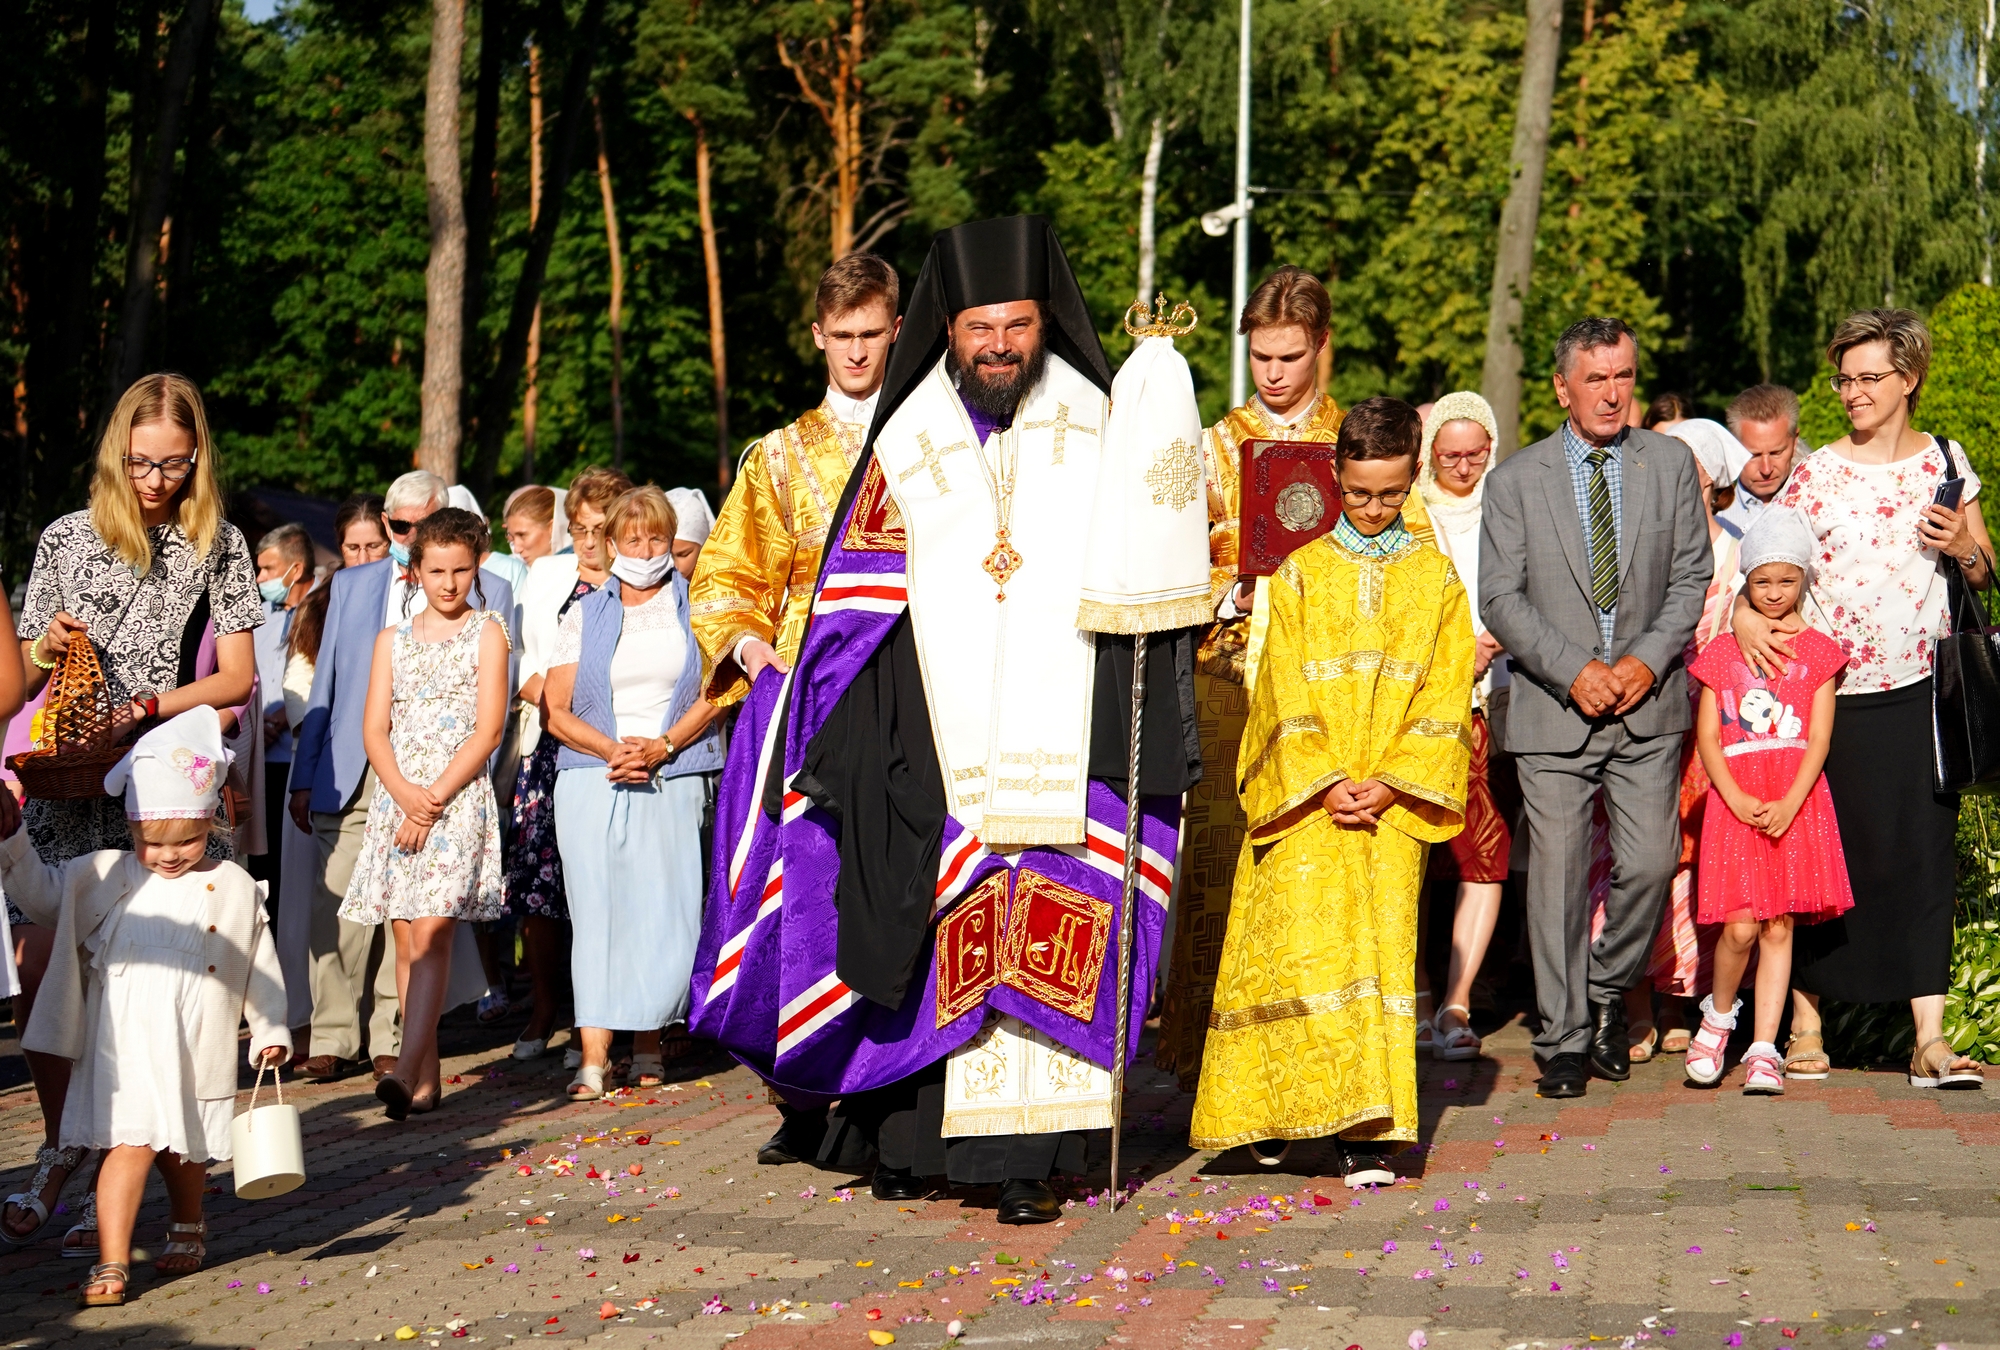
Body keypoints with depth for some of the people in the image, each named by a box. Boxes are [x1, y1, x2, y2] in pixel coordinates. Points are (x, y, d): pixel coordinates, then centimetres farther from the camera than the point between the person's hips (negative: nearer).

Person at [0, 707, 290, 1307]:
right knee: (130, 1144, -12)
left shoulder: (233, 889, 4)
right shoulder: (103, 877, 5)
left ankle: (187, 1226, 43)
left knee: (184, 1147, 17)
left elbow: (260, 964, 9)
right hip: (125, 1045, -1)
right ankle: (112, 1262, -10)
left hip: (199, 1049, 1)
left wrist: (271, 1031, 8)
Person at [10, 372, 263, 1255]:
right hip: (67, 784, 2)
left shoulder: (219, 547, 8)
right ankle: (60, 1149, 16)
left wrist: (145, 707, -10)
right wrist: (48, 651, -9)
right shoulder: (67, 539, 11)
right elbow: (23, 679, 15)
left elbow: (238, 677, 4)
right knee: (40, 974, -5)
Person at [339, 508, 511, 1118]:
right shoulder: (393, 640, 15)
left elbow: (488, 730, -4)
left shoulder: (487, 634, 4)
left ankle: (406, 1069, -25)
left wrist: (434, 799, -11)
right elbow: (374, 730, 9)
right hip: (397, 796, 5)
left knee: (431, 933, -16)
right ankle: (427, 1076, 8)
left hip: (458, 798, -5)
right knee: (406, 941, 3)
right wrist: (403, 792, -9)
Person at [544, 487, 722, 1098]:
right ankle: (593, 1055, -11)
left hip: (672, 781, -1)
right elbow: (557, 710, 8)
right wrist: (612, 749, -10)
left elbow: (714, 694, 2)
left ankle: (649, 1040, 8)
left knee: (664, 909, -6)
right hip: (592, 778, 1)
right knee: (596, 908, -7)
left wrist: (660, 747, -13)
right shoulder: (584, 615, 14)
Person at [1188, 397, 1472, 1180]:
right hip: (1306, 798, -1)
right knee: (1308, 946, -10)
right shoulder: (1301, 572, 7)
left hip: (1394, 804, 1)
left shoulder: (1436, 579, 9)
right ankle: (1277, 1111, 1)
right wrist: (1327, 781, -11)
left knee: (1380, 952, -2)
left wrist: (1390, 782, -10)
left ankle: (1365, 1124, 0)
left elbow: (1445, 696, 3)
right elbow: (1286, 690, 1)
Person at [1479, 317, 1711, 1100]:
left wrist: (1648, 659, -8)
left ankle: (1609, 994, 22)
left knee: (1650, 863, -5)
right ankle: (1564, 1041, 9)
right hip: (1552, 707, -1)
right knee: (1558, 873, -1)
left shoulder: (1671, 464, 7)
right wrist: (1572, 669, -12)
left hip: (1649, 706, 1)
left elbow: (1693, 575, 7)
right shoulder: (1515, 480, 3)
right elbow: (1500, 599, -1)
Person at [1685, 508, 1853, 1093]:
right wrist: (1737, 799, -10)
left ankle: (1764, 1051, 5)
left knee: (1778, 927, 0)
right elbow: (1707, 736, 3)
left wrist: (1789, 804, -12)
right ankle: (1718, 1014, 18)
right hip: (1734, 803, 0)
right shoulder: (1722, 651, 8)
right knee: (1739, 928, -9)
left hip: (1797, 804, 0)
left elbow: (1819, 738, 0)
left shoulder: (1818, 651, 7)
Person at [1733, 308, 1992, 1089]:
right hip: (1833, 692, -1)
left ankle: (1929, 1039, -3)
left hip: (1921, 689, 1)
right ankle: (1805, 1020, 12)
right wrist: (1744, 613, -20)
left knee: (1924, 855, -2)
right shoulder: (1816, 473, 3)